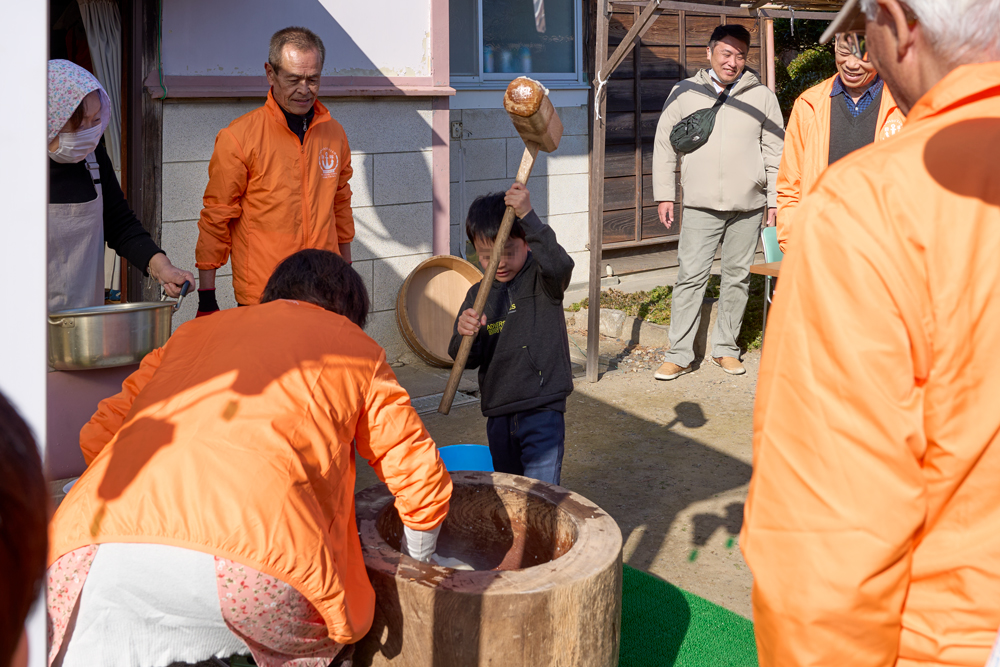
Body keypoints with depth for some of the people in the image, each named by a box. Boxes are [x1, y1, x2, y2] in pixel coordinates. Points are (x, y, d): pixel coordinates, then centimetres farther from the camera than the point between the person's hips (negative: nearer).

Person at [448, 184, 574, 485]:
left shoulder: (542, 280, -6)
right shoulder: (477, 295, 7)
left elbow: (560, 265, -31)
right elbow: (465, 359, 5)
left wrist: (528, 216, -35)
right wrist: (464, 334, -19)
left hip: (542, 408, -5)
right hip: (498, 413, 6)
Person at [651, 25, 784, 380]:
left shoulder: (762, 97, 6)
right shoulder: (684, 93, 5)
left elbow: (775, 152, 9)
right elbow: (664, 145, 10)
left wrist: (775, 200, 5)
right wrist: (664, 194, 4)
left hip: (748, 206, 1)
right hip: (700, 204, -1)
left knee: (738, 277, 8)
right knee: (690, 276, -6)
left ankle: (725, 348, 20)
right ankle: (679, 354, 0)